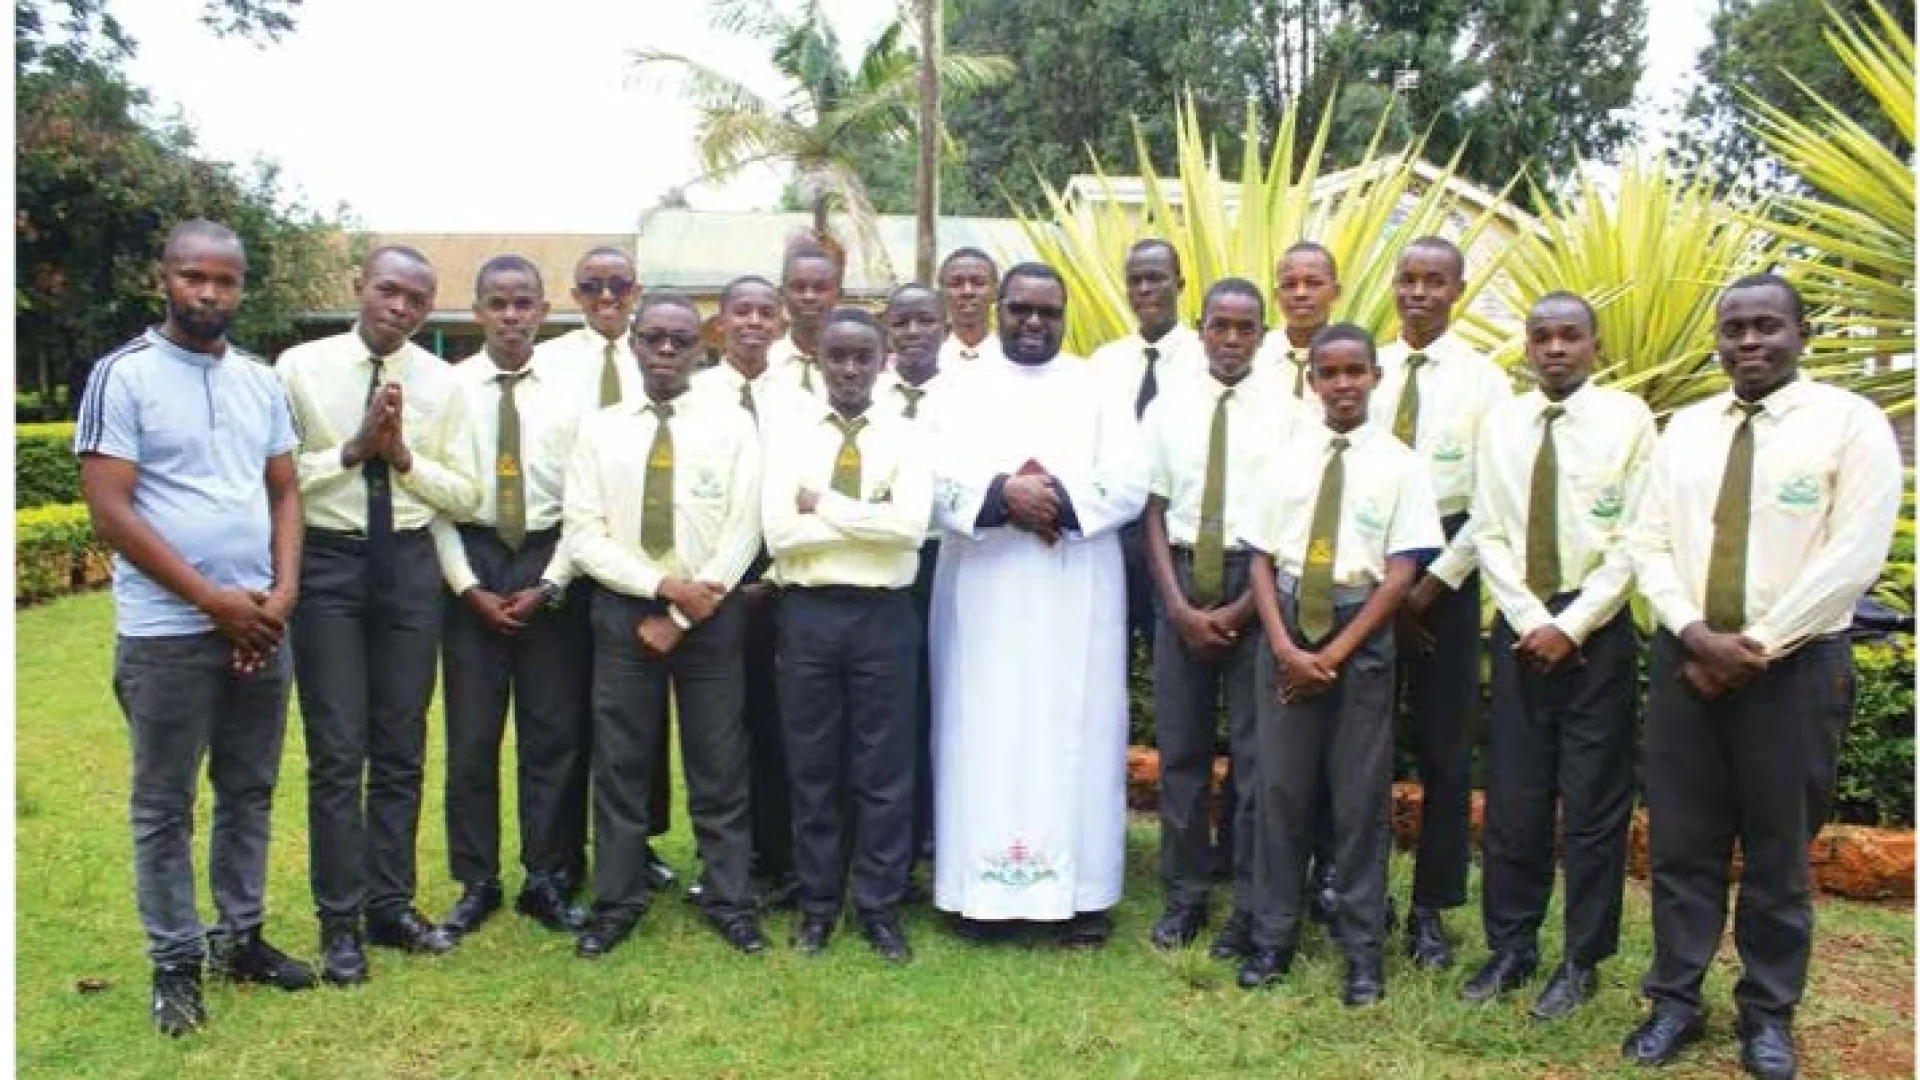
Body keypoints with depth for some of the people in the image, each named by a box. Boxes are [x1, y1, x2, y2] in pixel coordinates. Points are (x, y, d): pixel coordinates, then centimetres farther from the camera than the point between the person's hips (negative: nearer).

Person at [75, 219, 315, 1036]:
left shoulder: (261, 381, 9)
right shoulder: (123, 375, -7)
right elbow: (110, 511, -12)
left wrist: (282, 593, -4)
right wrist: (214, 599, -13)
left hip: (260, 625, 5)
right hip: (167, 631, -5)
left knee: (249, 791, 14)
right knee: (164, 804, 6)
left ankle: (240, 937, 27)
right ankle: (174, 963, 19)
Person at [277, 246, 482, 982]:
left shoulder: (444, 383, 2)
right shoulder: (301, 368, -4)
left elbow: (467, 497, 1)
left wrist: (402, 454, -13)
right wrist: (353, 449, -17)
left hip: (409, 565, 3)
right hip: (327, 563, -2)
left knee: (401, 749, 11)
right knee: (337, 751, 2)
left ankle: (390, 906, 25)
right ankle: (340, 921, 15)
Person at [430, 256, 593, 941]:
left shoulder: (573, 386, -1)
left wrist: (550, 584, -8)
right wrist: (468, 585, -6)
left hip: (552, 562, 0)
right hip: (471, 559, 1)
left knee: (554, 733, 6)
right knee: (470, 735, 7)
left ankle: (548, 880, 20)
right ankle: (476, 883, 21)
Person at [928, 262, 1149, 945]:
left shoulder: (1096, 388, 8)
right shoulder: (967, 389, 10)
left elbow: (1129, 485, -2)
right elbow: (938, 480, -3)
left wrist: (1058, 499, -16)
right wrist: (1004, 493, -18)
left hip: (1075, 594, 0)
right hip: (984, 591, 1)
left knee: (1075, 732, 1)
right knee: (984, 731, 2)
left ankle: (1081, 892, 9)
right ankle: (981, 887, 11)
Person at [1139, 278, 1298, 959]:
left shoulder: (1286, 412, -3)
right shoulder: (1166, 409, 6)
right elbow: (1153, 511, 5)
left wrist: (1241, 609, -10)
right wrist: (1178, 603, -6)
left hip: (1259, 583, -2)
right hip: (1181, 579, 3)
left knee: (1255, 750, 4)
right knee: (1180, 746, 9)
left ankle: (1250, 908, 17)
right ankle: (1185, 896, 22)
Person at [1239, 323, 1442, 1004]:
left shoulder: (1398, 463, -1)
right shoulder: (1287, 458, 6)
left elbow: (1401, 572, -6)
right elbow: (1261, 558, 5)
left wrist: (1336, 652, -11)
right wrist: (1284, 646, -8)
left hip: (1362, 630, -2)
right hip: (1286, 626, 2)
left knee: (1360, 794, 5)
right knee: (1280, 785, 6)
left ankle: (1363, 952, 17)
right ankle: (1273, 937, 20)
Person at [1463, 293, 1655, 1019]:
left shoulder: (1627, 418, -4)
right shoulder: (1501, 424, 5)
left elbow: (1635, 539, -7)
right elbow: (1489, 534, 3)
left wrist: (1571, 625, -12)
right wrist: (1532, 621, -8)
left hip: (1598, 626, -3)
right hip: (1519, 625, 3)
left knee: (1595, 798, 5)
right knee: (1512, 796, 7)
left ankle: (1581, 961, 19)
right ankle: (1510, 948, 21)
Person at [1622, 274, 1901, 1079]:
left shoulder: (1850, 422, -5)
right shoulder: (1684, 428, 8)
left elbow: (1855, 556, -12)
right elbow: (1649, 544, 5)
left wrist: (1756, 645, -14)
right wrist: (1695, 634, -11)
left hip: (1795, 663, -3)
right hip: (1684, 657, 4)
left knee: (1777, 851, 8)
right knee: (1680, 842, 8)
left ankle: (1767, 1015, 24)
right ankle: (1675, 1001, 22)